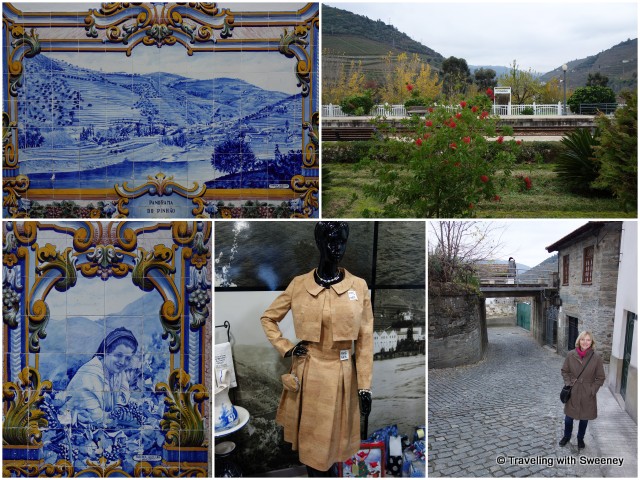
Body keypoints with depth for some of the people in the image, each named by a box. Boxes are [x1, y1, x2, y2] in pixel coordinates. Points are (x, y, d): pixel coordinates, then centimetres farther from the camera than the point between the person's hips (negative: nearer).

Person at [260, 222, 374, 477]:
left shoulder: (359, 286, -4)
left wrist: (365, 386, -3)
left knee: (333, 437, 9)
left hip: (341, 374, 0)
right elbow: (268, 318, 11)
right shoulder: (298, 285, -3)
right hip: (308, 372, 1)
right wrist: (285, 348, -1)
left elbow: (365, 340, -2)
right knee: (310, 439, 8)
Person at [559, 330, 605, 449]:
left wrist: (592, 390, -9)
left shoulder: (597, 358, -12)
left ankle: (580, 438, 37)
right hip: (572, 392, 1)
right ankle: (566, 436, 37)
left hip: (587, 395, -1)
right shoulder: (571, 355, -8)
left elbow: (600, 378, -4)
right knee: (569, 417, 12)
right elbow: (564, 371, 6)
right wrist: (568, 384, -5)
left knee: (584, 418, 14)